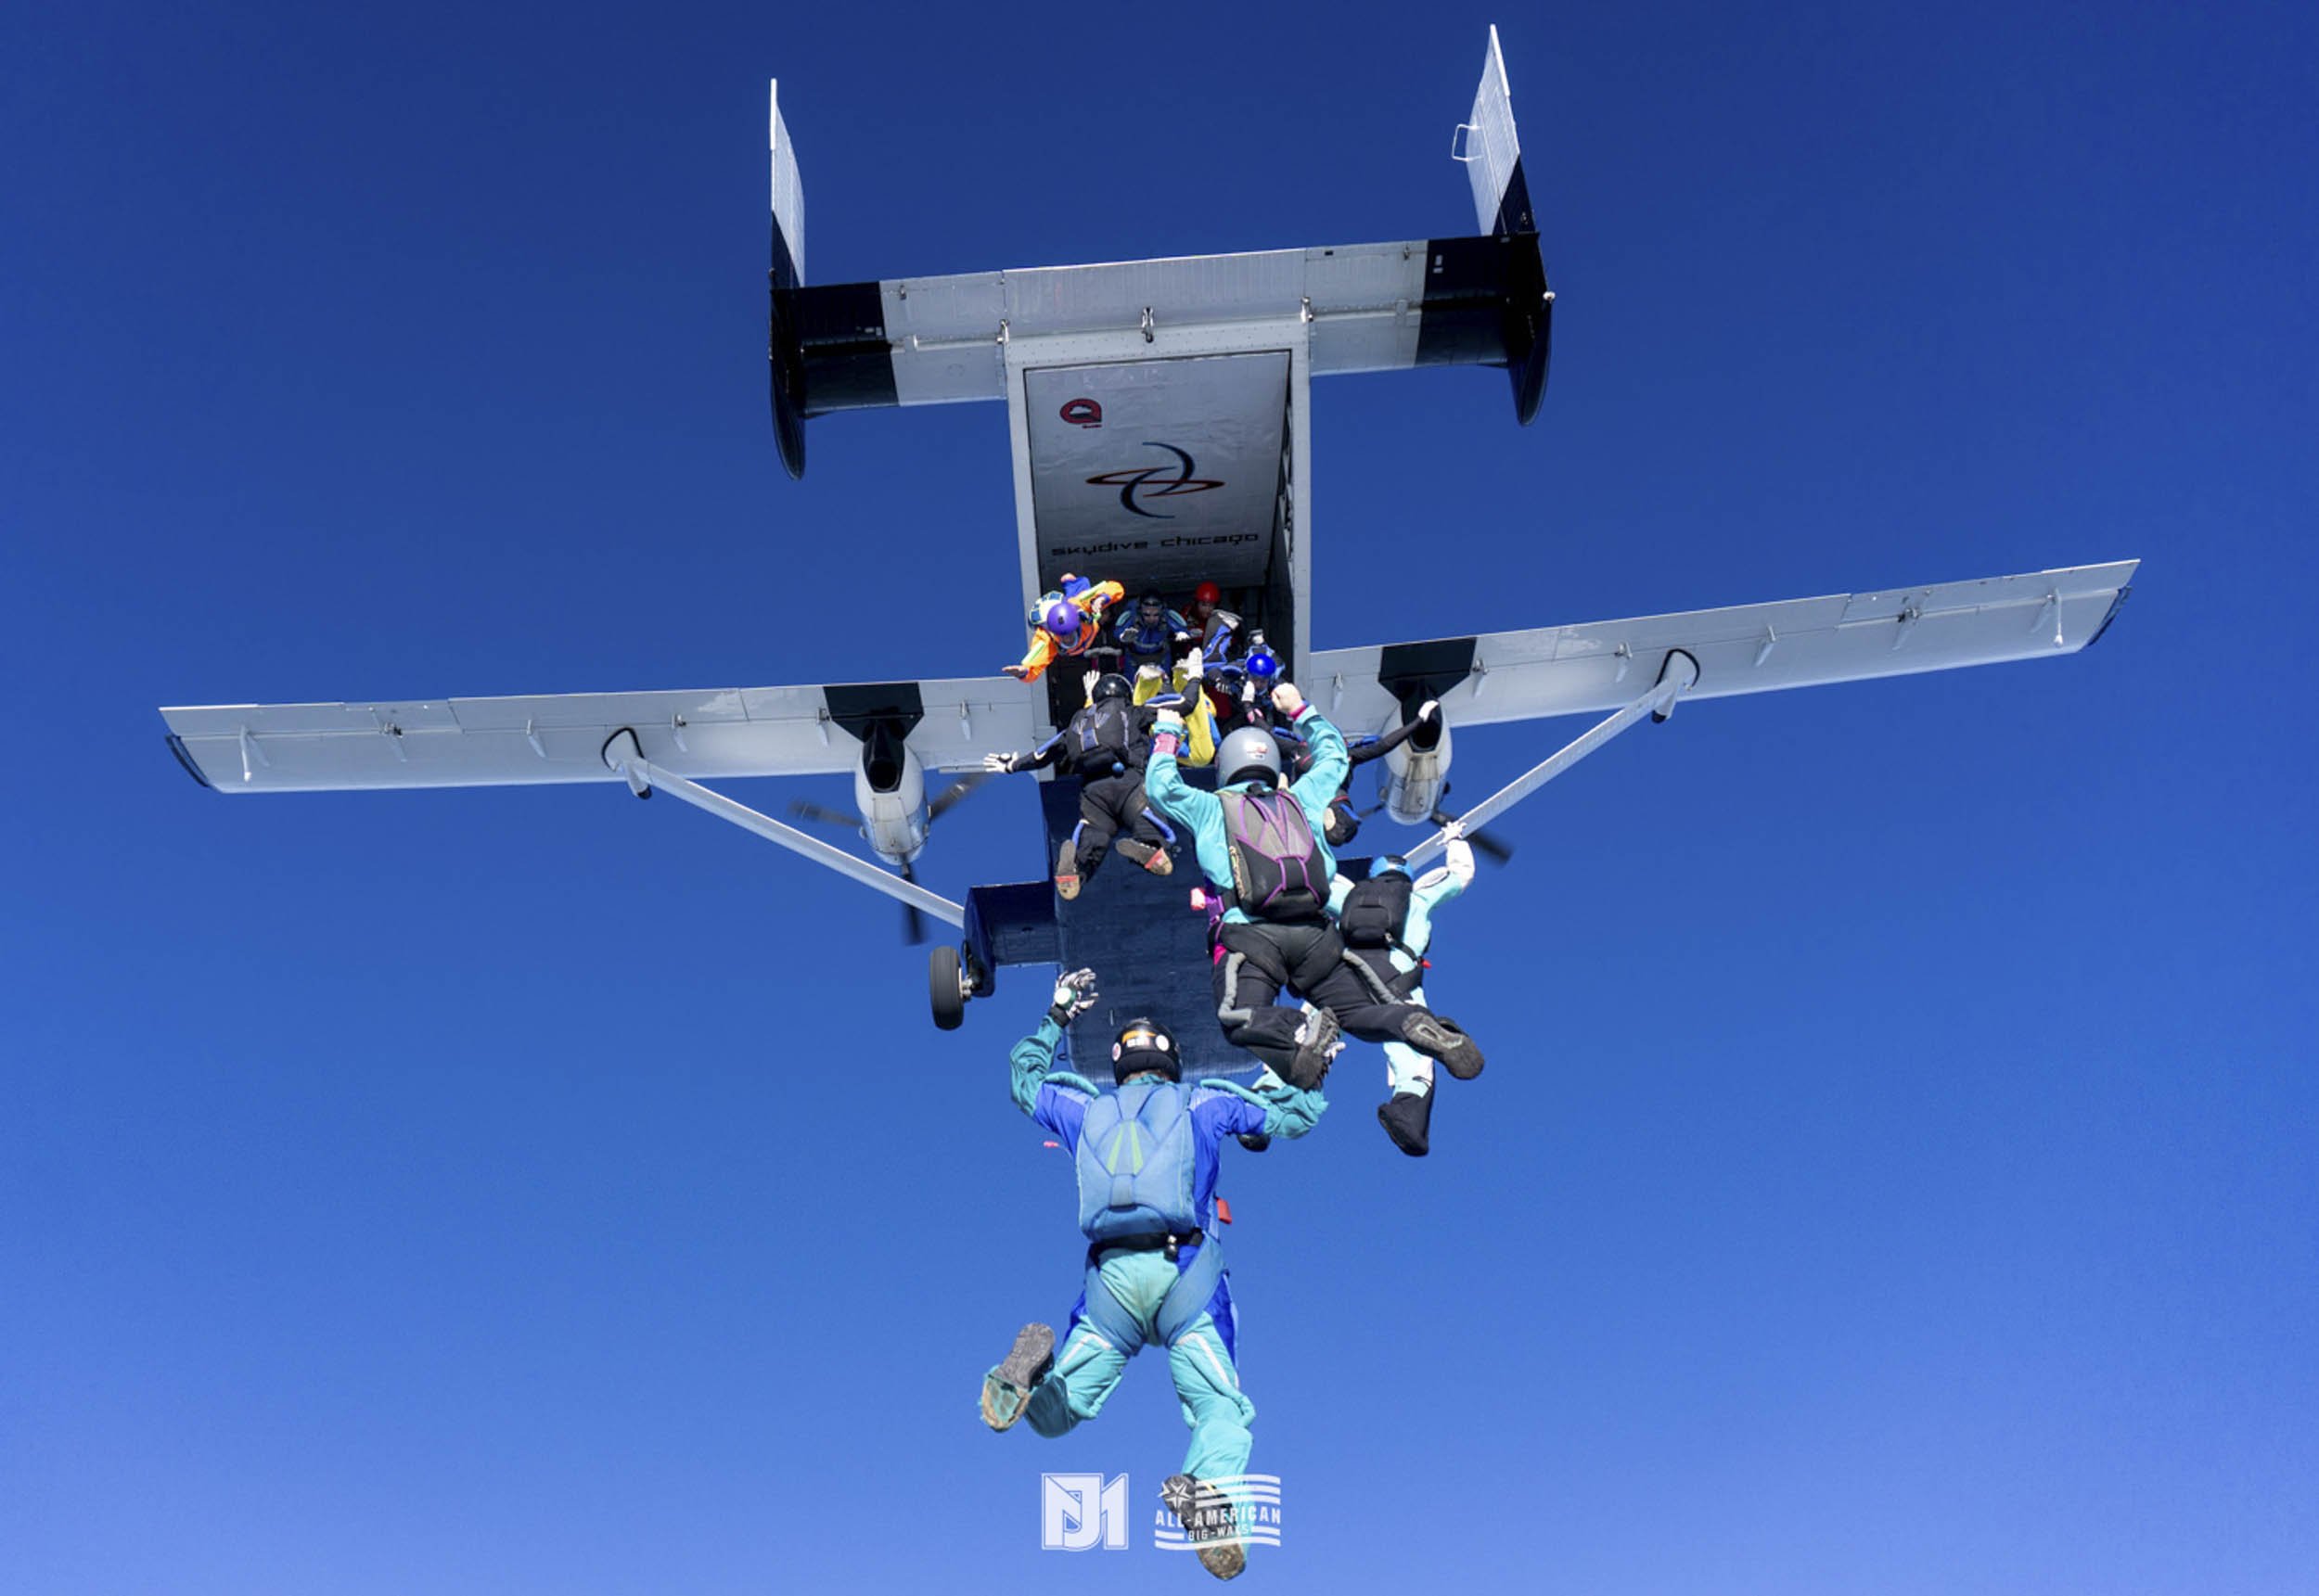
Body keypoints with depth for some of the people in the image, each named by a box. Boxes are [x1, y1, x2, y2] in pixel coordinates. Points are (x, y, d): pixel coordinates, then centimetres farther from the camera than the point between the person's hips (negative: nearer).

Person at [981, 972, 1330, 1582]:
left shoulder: (1085, 1109, 23)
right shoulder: (1204, 1102, 17)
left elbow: (1025, 1079, 43)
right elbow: (1298, 1115, 25)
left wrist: (1057, 1017, 52)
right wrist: (1280, 1081, 44)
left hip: (1111, 1276, 2)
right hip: (1185, 1270, -2)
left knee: (1053, 1414, 9)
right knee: (1221, 1408, -3)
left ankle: (1033, 1367, -27)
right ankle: (1208, 1485, -37)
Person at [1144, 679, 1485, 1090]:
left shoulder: (1212, 807, 18)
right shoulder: (1300, 800, 27)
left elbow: (1161, 788, 22)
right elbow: (1333, 754, 42)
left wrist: (1166, 734, 35)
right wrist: (1300, 710, 52)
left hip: (1250, 934, -3)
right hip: (1315, 933, 3)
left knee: (1240, 1021, -17)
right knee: (1359, 1010, 3)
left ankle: (1299, 1030, -46)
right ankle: (1416, 1025, -27)